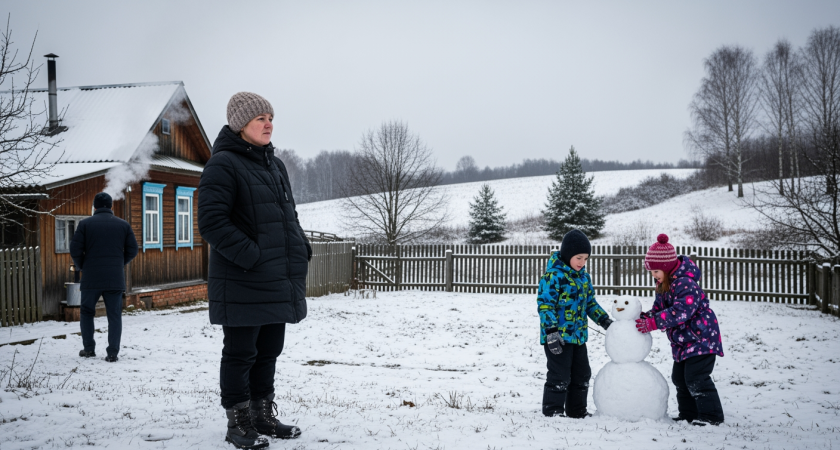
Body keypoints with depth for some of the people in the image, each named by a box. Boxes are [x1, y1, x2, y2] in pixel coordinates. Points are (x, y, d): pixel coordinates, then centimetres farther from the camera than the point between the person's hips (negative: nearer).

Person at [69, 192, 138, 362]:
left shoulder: (85, 224, 0)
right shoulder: (123, 225, 5)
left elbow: (75, 250, -4)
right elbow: (132, 250, 5)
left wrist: (81, 267, 13)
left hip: (91, 278, -1)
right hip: (115, 279, 1)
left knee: (86, 312, 16)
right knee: (114, 315, 4)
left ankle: (89, 349, 16)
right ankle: (113, 353, -2)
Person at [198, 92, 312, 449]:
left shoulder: (274, 164, 16)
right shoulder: (223, 165, -11)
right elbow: (211, 222, -19)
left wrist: (302, 249, 9)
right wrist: (251, 256, -21)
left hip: (279, 282, 8)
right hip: (243, 282, -8)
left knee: (269, 351, 16)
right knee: (241, 353, 3)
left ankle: (263, 416, 29)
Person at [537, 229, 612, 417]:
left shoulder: (583, 275, 11)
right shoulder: (553, 275, -15)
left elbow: (590, 302, 21)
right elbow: (545, 305, -19)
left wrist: (604, 320, 10)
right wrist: (551, 332, -24)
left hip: (578, 336, 9)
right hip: (559, 337, -8)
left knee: (582, 375, 16)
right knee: (559, 376, -4)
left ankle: (577, 411, 29)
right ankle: (553, 412, 8)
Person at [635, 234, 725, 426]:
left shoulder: (686, 284, -25)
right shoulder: (663, 284, 8)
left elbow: (680, 311, -33)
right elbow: (659, 309, 15)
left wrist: (652, 323, -31)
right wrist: (643, 317, -5)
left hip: (701, 339, -10)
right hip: (683, 341, 10)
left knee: (696, 378, -11)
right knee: (679, 377, 12)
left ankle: (711, 415, 0)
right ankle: (688, 414, 21)